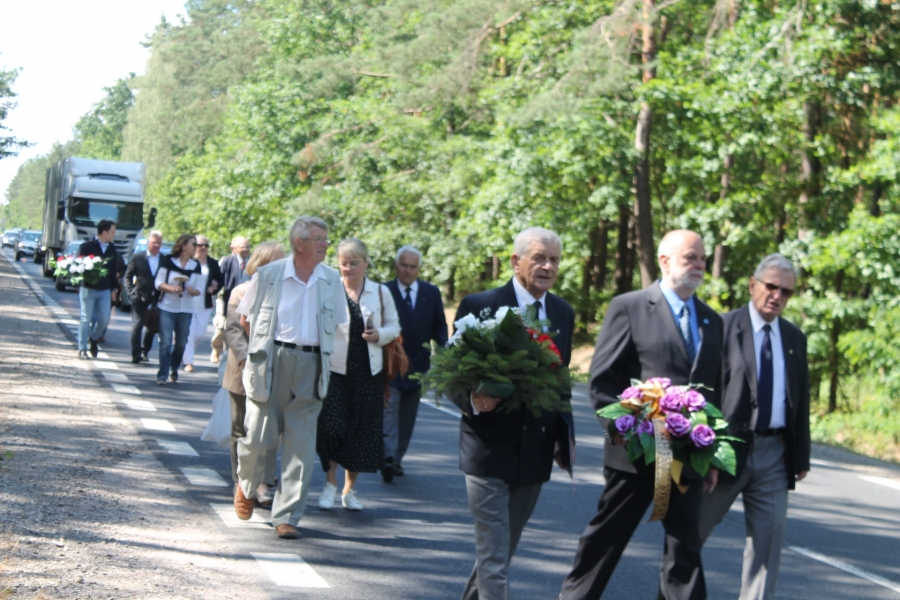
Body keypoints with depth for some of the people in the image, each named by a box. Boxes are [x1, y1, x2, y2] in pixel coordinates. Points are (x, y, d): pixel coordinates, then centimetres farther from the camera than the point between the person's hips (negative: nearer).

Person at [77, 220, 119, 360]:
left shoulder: (112, 249, 6)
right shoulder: (87, 247, -8)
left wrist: (113, 288, 11)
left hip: (105, 290, 4)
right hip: (88, 289, -4)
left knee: (104, 318, 2)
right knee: (86, 319, 0)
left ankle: (93, 338, 28)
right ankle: (82, 349, 8)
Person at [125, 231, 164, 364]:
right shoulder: (138, 257, -1)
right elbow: (128, 276, 2)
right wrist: (130, 292, -8)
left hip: (156, 299, 3)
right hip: (140, 297, -2)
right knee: (137, 325, -9)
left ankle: (145, 351, 28)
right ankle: (136, 355, -9)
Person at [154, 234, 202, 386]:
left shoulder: (195, 266, 6)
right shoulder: (168, 261, -1)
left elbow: (198, 290, 6)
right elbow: (159, 283, -3)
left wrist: (192, 290, -16)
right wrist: (171, 288, -20)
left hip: (186, 310, 3)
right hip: (167, 307, -3)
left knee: (181, 343, 7)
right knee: (165, 342, -10)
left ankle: (174, 370, 27)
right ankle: (162, 374, -9)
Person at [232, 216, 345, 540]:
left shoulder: (332, 280, 7)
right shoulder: (269, 275, -2)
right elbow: (245, 318, 8)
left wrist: (318, 351, 8)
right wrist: (265, 344, 7)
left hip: (310, 366, 2)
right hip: (270, 362, -2)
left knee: (301, 446, -1)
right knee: (258, 436, 2)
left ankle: (286, 515, 6)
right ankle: (246, 487, 33)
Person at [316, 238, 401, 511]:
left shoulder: (380, 293, 8)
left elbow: (394, 326, 13)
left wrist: (380, 335, -8)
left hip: (368, 372, 3)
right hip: (334, 369, -3)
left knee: (361, 431, 6)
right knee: (332, 427, -9)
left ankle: (349, 490, 20)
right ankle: (330, 483, 13)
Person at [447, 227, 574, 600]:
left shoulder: (563, 313, 7)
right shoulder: (479, 306, -9)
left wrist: (564, 438, 10)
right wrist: (472, 400, -27)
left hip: (536, 453, 5)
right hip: (489, 449, -5)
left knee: (503, 550, 17)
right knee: (493, 558, -7)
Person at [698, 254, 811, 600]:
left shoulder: (795, 338, 10)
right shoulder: (723, 327, -6)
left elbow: (801, 399, 13)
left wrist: (801, 455, 10)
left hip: (774, 453, 4)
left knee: (768, 539, 6)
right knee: (693, 528, 8)